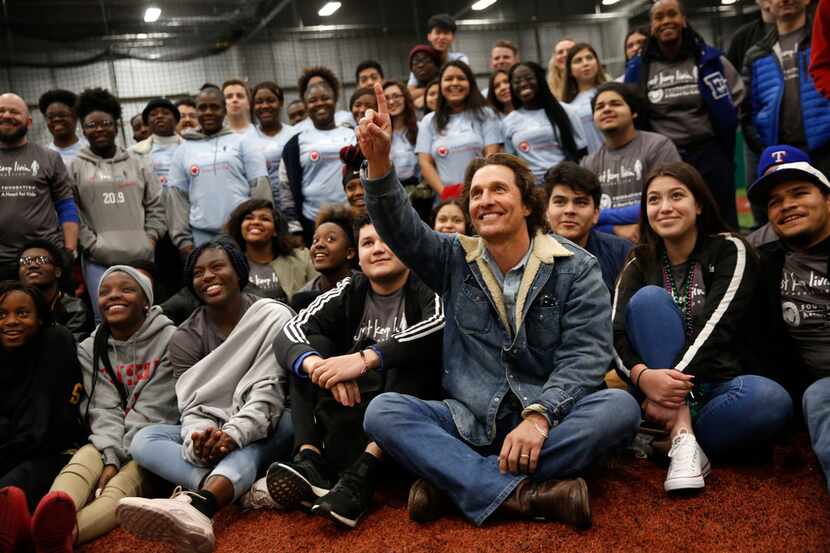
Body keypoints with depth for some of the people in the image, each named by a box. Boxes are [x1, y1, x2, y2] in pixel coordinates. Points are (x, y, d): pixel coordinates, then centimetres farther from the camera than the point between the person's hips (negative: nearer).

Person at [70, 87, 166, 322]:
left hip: (141, 257, 2)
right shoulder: (75, 167, 4)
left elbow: (156, 205, 12)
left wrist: (150, 237, 2)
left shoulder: (136, 163, 12)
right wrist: (91, 244, -8)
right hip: (99, 260, -2)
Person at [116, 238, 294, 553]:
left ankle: (196, 503, -65)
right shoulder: (185, 338, 4)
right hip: (210, 431, 4)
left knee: (286, 421, -37)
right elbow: (193, 406, -7)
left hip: (263, 432, -3)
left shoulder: (273, 317, -6)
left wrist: (233, 434, -34)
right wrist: (198, 438, -31)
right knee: (143, 439, -20)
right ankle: (250, 491, -44)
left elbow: (268, 390, -17)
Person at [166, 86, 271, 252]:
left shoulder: (243, 142, 6)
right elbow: (177, 196, 9)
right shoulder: (183, 150, 13)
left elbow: (260, 187, 1)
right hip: (202, 235, 2)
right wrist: (182, 237, 1)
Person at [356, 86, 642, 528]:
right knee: (383, 411, -22)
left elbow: (585, 356, -8)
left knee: (619, 407, -29)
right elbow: (400, 229, -7)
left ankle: (453, 479, -28)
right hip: (468, 421, 1)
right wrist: (379, 162, -24)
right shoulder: (454, 259, 10)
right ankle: (522, 494, -33)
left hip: (550, 421, -1)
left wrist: (539, 416, -24)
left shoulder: (575, 268, 2)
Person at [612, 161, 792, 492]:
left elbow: (716, 324, -15)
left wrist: (672, 383, -27)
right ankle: (682, 437, -30)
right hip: (659, 390, 2)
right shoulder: (639, 265, 8)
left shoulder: (730, 251, 1)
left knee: (772, 400, -35)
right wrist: (642, 376, -30)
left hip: (721, 387, -2)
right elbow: (616, 336, -8)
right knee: (649, 298, -22)